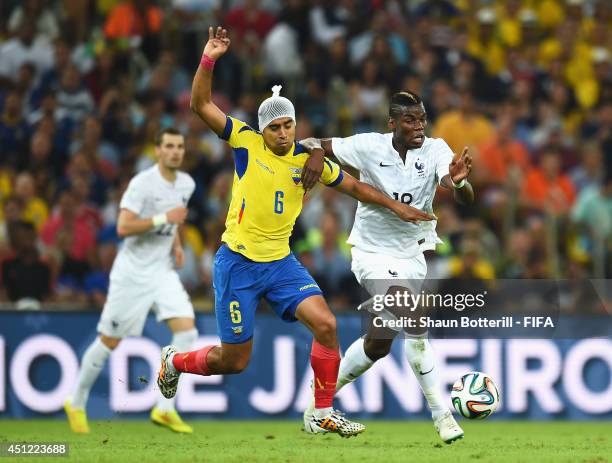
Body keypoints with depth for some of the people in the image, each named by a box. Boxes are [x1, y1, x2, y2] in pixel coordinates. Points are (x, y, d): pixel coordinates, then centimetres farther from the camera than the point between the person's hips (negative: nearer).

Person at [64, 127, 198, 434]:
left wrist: (176, 242, 10)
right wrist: (164, 218, -26)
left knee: (186, 330, -13)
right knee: (110, 340, 1)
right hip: (132, 272, -6)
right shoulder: (142, 183, -16)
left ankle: (165, 409, -8)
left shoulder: (186, 184, 7)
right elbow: (123, 227, -24)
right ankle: (77, 403, 20)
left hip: (163, 271, 6)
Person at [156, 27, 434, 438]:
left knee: (325, 324, -17)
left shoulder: (308, 158, 1)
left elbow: (352, 185, 14)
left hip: (280, 261, 3)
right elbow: (201, 104, -12)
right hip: (238, 262, -3)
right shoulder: (246, 142, -7)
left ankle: (323, 414, -3)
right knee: (234, 361, 0)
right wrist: (210, 59, -23)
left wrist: (397, 207, 12)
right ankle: (174, 361, 33)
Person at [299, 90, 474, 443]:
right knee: (415, 322, -22)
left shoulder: (436, 151, -11)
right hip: (373, 254, -4)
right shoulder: (370, 147, -13)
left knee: (379, 343, 1)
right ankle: (441, 412, -16)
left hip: (411, 255, 4)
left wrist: (459, 181, -51)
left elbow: (465, 199, -26)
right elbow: (311, 144, -4)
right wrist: (316, 154, -29)